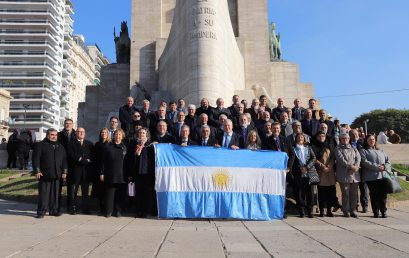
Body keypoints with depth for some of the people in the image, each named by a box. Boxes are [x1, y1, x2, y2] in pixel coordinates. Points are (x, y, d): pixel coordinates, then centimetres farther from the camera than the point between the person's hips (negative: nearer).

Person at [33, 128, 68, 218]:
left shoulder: (60, 147, 16)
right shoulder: (40, 145, 2)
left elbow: (64, 160, 15)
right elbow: (36, 159, -4)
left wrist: (64, 171, 8)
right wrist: (37, 171, -11)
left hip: (57, 174, 4)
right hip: (44, 174, -4)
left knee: (55, 193, 8)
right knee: (43, 193, -1)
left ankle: (53, 210, 16)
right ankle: (41, 211, 7)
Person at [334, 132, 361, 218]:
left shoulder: (353, 148, 20)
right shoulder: (338, 149, 6)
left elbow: (358, 158, 6)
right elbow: (341, 160, -8)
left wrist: (355, 167, -12)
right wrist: (350, 166, -17)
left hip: (355, 174, 4)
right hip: (344, 175, -4)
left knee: (354, 193, 5)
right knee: (345, 193, -2)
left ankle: (353, 210, 13)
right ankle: (346, 211, 5)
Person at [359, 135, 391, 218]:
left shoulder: (380, 151, 23)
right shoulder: (363, 151, 5)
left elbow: (388, 161, 15)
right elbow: (364, 162, -10)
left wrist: (385, 167, -6)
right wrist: (377, 167, -17)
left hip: (383, 176, 4)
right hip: (371, 177, -4)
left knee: (383, 194, 1)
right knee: (374, 195, -1)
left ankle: (383, 211, 12)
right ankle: (376, 212, 8)